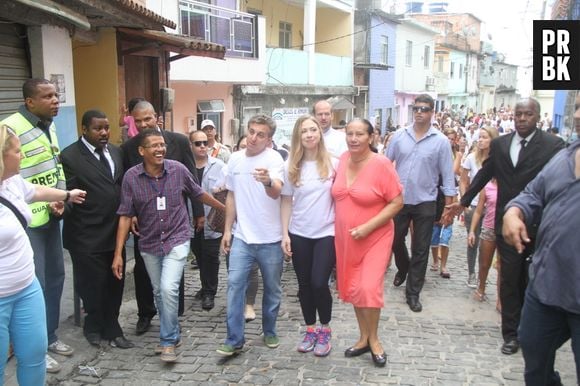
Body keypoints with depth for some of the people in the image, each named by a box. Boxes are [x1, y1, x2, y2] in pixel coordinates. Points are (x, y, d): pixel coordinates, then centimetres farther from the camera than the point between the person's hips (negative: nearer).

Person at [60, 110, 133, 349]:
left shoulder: (115, 151, 9)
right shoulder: (69, 156, -11)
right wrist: (63, 206, -24)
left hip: (115, 231, 6)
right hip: (87, 236, -6)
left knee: (114, 284, 13)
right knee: (93, 285, 8)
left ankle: (110, 329, 29)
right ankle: (95, 327, 32)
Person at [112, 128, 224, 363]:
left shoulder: (178, 169, -11)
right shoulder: (131, 177, -11)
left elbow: (198, 194, 7)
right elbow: (125, 216, -7)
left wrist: (225, 208, 17)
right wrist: (118, 254, -10)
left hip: (177, 240, -2)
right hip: (149, 244, 2)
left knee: (169, 289, -15)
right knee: (159, 292, 14)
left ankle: (168, 341, 2)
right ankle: (172, 334, 34)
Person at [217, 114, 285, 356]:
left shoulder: (274, 159, -13)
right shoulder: (235, 159, 2)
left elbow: (276, 193, -30)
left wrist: (268, 182, -53)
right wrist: (227, 230, 9)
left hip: (270, 238, -3)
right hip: (242, 237, 3)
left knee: (272, 288, 11)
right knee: (235, 284, -4)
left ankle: (270, 331, 30)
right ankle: (234, 339, 4)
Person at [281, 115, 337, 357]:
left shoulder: (333, 164, -3)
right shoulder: (290, 166, 0)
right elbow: (287, 202, 3)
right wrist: (285, 233, -2)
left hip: (326, 233, -2)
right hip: (299, 234, 2)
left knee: (319, 283, -8)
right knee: (304, 284, 9)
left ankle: (325, 330, 15)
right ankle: (310, 330, 27)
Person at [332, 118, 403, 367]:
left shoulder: (381, 164, -16)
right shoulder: (343, 159, 0)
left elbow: (397, 202, -14)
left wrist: (368, 227, -20)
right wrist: (343, 229, 8)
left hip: (375, 237, -5)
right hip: (345, 238, 5)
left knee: (369, 288, -9)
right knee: (353, 289, 12)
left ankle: (374, 339, 16)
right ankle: (363, 337, 31)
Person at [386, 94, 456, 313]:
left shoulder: (441, 141, -6)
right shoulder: (399, 136, -1)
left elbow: (447, 175, -3)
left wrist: (449, 207, -4)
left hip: (425, 203, -2)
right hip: (398, 200, 2)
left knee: (420, 250, 5)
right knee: (395, 241, 16)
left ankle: (413, 293, 18)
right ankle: (403, 268, 46)